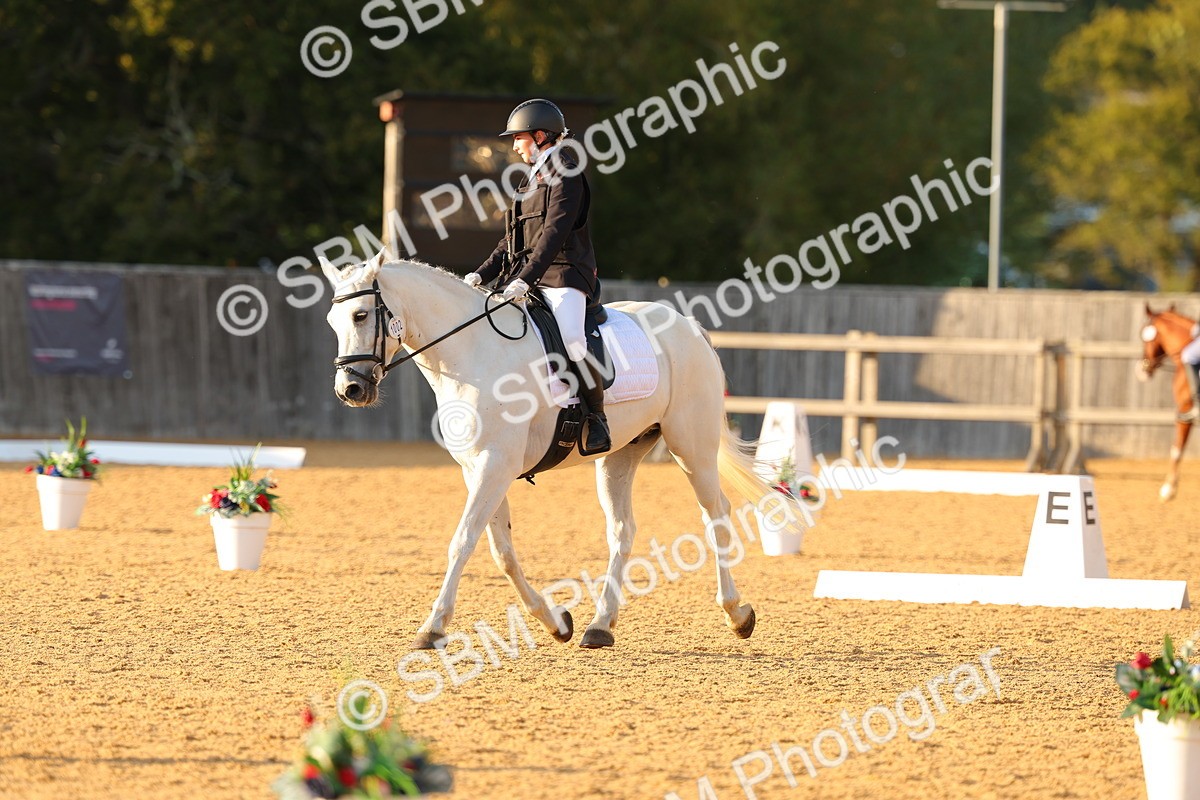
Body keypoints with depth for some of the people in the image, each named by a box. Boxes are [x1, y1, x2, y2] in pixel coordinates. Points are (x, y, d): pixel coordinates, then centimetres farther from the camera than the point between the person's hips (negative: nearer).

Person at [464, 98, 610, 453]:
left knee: (571, 338, -29)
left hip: (564, 276, -9)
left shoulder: (566, 175, -7)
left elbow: (554, 234, -18)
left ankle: (596, 415, -15)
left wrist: (526, 278, -27)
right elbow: (512, 240, 24)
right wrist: (482, 275, 12)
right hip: (527, 277, 9)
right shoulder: (533, 178, 21)